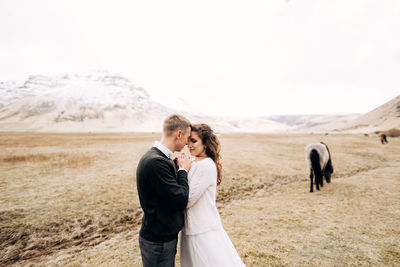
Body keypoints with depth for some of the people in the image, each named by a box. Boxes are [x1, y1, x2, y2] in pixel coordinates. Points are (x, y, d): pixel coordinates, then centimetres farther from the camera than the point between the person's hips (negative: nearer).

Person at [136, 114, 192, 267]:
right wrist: (183, 170, -15)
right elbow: (180, 201, -28)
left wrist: (181, 168, -3)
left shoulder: (159, 158, 3)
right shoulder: (155, 162, -29)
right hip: (158, 242, -9)